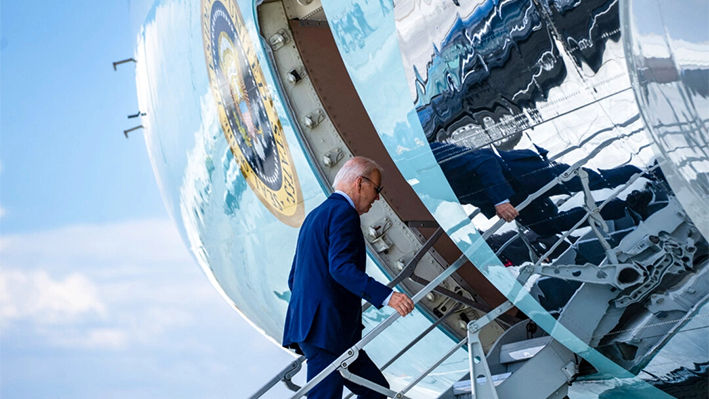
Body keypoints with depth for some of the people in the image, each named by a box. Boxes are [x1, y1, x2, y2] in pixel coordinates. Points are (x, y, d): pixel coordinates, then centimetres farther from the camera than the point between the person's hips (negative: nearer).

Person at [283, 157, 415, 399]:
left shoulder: (316, 215, 23)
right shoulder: (344, 212, -8)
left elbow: (295, 279, 25)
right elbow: (341, 267, -24)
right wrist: (386, 296, -31)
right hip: (327, 329, -10)